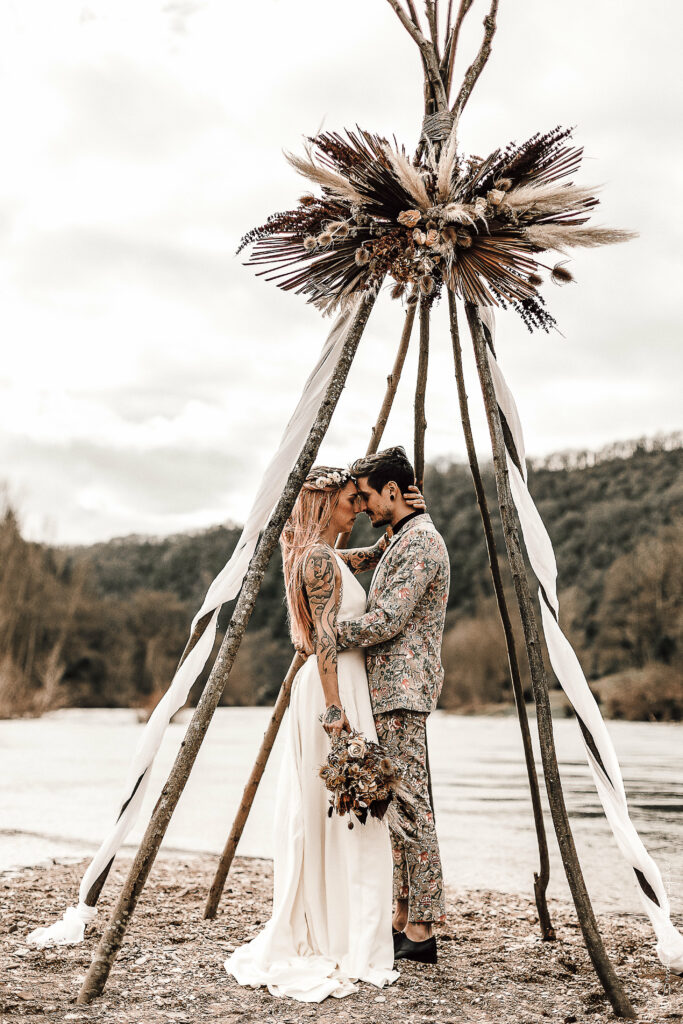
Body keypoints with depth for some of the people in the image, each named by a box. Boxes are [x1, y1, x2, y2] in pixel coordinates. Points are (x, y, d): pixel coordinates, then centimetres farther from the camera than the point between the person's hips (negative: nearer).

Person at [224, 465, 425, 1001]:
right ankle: (347, 950, 1)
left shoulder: (326, 557, 16)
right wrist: (336, 712, -23)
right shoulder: (320, 559, -13)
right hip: (335, 689, -10)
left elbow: (375, 555, 31)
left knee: (317, 818, 12)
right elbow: (325, 640, -20)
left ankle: (312, 939, 20)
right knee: (345, 816, -5)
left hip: (335, 687, 10)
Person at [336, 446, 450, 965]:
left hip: (403, 690, -11)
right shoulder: (405, 539, 20)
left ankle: (422, 929, -2)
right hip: (391, 689, 11)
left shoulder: (420, 540, -13)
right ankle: (404, 917, 20)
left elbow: (388, 620, -20)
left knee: (411, 806, -7)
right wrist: (336, 633, 13)